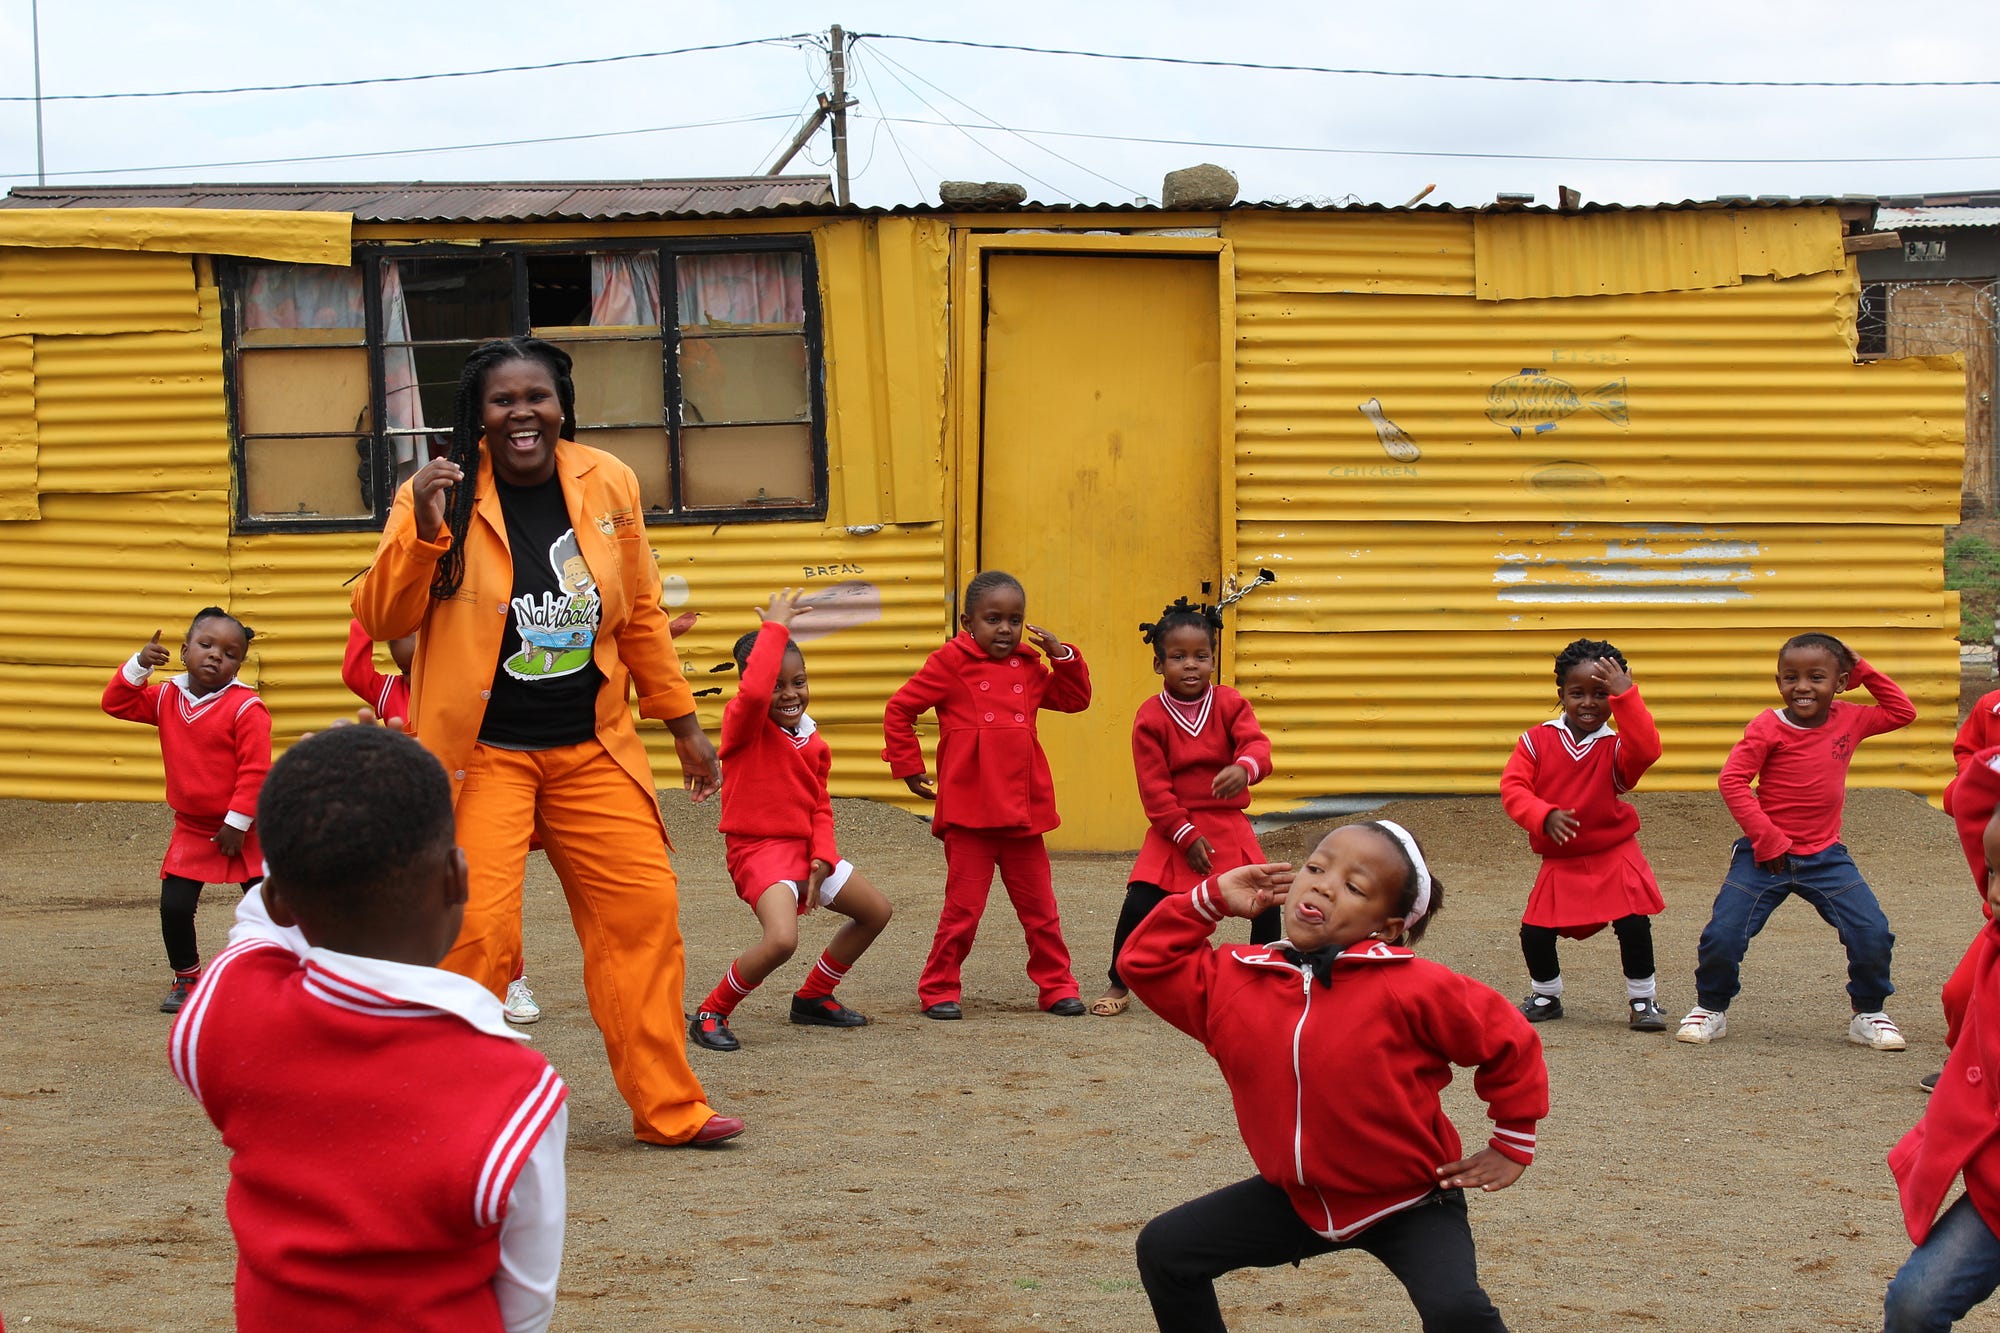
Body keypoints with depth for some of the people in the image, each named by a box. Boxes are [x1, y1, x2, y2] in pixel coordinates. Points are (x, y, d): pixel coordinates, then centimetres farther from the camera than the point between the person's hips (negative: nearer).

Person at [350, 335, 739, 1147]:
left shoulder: (609, 486, 3)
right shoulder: (440, 496, -7)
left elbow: (641, 615, 14)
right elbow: (381, 621, -10)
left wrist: (683, 725, 16)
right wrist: (425, 533, -25)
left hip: (592, 749, 4)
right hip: (482, 754, -4)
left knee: (644, 913, 4)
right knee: (476, 932, -11)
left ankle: (668, 1108, 16)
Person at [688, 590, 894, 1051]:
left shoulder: (813, 741, 8)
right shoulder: (745, 726, -14)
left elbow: (820, 807, 12)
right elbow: (754, 692, -38)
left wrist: (823, 857, -6)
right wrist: (775, 628, -28)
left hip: (806, 849, 8)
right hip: (758, 850, -8)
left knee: (876, 912, 18)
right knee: (781, 940, -30)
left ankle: (813, 998, 31)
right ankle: (710, 1014, -9)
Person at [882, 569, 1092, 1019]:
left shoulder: (1028, 667, 13)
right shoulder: (951, 662, -2)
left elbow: (1076, 699, 22)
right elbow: (899, 710, 0)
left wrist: (1063, 655, 7)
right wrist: (910, 769, 1)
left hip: (1023, 811, 4)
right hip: (968, 811, -4)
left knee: (1040, 907, 10)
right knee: (962, 909, 0)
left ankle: (1056, 986, 21)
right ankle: (938, 990, 12)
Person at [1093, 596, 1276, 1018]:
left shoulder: (1229, 703, -2)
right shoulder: (1151, 718, -7)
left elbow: (1256, 743, -18)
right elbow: (1154, 788, -7)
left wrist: (1245, 768, -43)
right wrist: (1186, 836, -13)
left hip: (1228, 824, 2)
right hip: (1171, 830, -2)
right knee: (1139, 904, -10)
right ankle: (1118, 987, 8)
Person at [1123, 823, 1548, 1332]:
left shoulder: (1413, 988, -21)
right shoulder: (1231, 978, -7)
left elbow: (1510, 1041, -10)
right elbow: (1144, 962, 3)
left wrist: (1512, 1147, -2)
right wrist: (1211, 899, -6)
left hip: (1408, 1201, -5)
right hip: (1296, 1196, 5)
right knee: (1165, 1249, 0)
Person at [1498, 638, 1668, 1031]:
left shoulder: (1616, 746, -8)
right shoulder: (1537, 740, -4)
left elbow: (1647, 750, -30)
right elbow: (1512, 786, -11)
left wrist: (1625, 695, -34)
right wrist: (1544, 816, -28)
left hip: (1614, 857, -1)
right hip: (1559, 863, 1)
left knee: (1634, 924, -13)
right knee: (1535, 933, -3)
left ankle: (1643, 1000, 9)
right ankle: (1545, 996, 25)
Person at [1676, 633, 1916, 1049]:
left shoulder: (1849, 720, 2)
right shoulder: (1768, 727, -11)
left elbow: (1903, 712, 14)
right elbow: (1732, 780, -15)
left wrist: (1864, 672, 4)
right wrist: (1767, 838, -18)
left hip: (1825, 857, 3)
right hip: (1766, 856, -3)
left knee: (1872, 933, -10)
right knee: (1723, 935, -10)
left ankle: (1869, 1015, 13)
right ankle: (1710, 1009, 16)